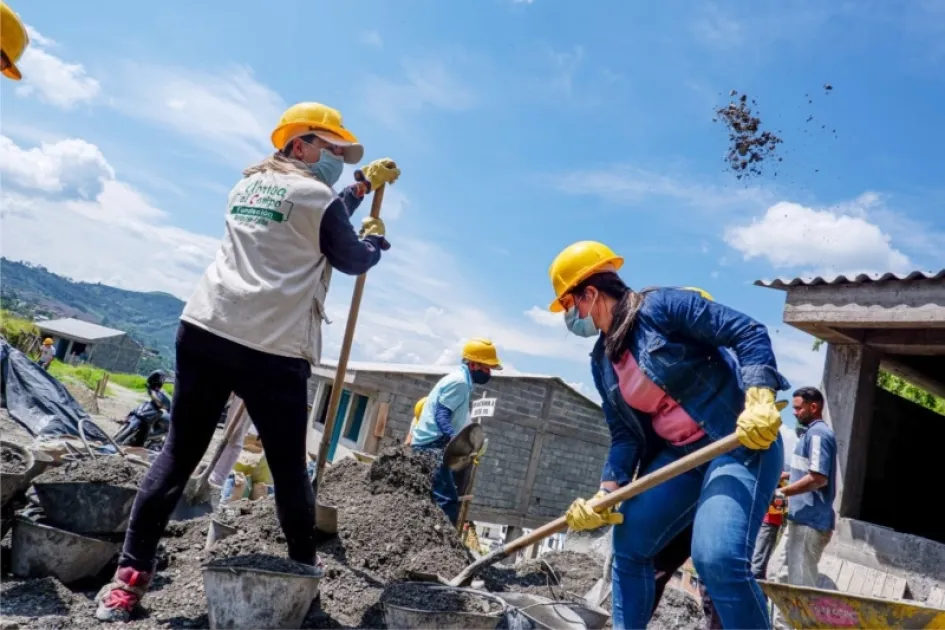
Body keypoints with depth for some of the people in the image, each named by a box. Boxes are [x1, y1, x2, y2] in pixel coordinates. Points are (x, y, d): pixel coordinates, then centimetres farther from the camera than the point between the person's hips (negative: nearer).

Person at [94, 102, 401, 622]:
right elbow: (353, 260, 11)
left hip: (204, 330, 6)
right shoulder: (317, 195, 1)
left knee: (178, 454, 9)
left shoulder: (247, 185, 23)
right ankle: (304, 572, 20)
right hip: (273, 349, -6)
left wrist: (363, 184, 41)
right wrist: (376, 237, 31)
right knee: (289, 468, 7)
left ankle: (130, 574, 8)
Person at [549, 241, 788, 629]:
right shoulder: (602, 361, 9)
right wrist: (605, 496, -4)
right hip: (678, 454, 8)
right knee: (629, 542, 5)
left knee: (717, 557, -24)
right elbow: (624, 435, 8)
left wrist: (759, 402, -32)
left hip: (741, 441, -8)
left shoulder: (660, 306, -13)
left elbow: (749, 333, -18)